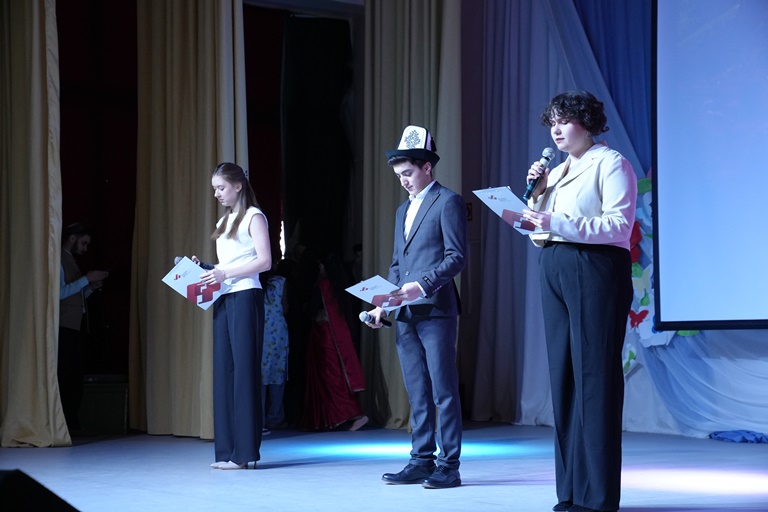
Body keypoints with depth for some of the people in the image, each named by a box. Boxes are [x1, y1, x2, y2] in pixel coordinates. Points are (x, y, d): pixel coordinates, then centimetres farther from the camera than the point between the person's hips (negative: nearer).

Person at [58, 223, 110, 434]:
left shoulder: (70, 260, 22)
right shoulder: (59, 259, -6)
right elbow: (60, 292, -17)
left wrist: (92, 287, 9)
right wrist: (87, 279, -13)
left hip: (74, 327, 10)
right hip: (63, 327, -9)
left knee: (75, 377, 7)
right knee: (64, 376, -10)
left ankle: (72, 424, 9)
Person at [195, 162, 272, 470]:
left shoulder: (253, 217, -1)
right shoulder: (224, 222, 21)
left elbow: (264, 262, -11)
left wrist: (225, 273, -16)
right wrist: (203, 269, 4)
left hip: (245, 297, -8)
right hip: (222, 300, 8)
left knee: (244, 370, -7)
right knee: (223, 370, 3)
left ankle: (246, 452, -6)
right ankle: (228, 450, 5)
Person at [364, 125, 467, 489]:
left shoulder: (448, 202, -3)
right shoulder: (403, 210, 21)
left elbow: (456, 256, -11)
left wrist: (423, 284, -22)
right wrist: (382, 304, 10)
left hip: (436, 311, -7)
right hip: (406, 315, 8)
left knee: (443, 391, -4)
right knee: (417, 394, 9)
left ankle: (449, 466, 0)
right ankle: (421, 462, 13)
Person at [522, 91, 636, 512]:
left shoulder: (610, 163, -2)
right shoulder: (555, 172, 20)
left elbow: (619, 224, -15)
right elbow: (539, 234, 20)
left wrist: (558, 223, -20)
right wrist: (537, 193, 6)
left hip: (596, 271, -8)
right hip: (554, 272, 8)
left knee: (594, 377, -8)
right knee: (563, 375, 6)